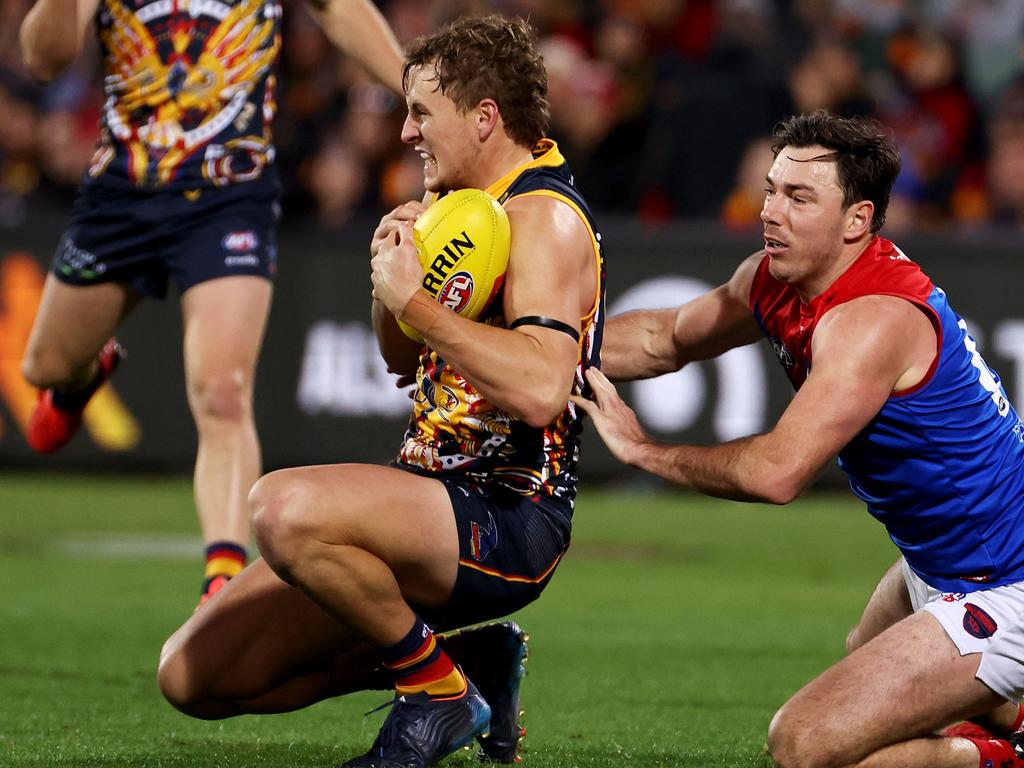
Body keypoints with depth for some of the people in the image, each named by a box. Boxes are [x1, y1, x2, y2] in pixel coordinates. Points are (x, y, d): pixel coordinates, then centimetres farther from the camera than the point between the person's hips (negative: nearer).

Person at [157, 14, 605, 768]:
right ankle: (452, 659, 13)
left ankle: (438, 688, -13)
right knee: (193, 675, 0)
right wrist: (391, 271, 5)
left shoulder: (547, 213, -14)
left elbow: (540, 390, -29)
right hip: (435, 493, 9)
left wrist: (418, 301, -23)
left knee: (289, 509, -38)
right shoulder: (474, 206, 14)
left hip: (506, 519, -9)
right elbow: (401, 358, 25)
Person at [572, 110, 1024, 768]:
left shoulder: (873, 320, -28)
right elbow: (666, 338, 16)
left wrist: (644, 449, -23)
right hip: (936, 568, 11)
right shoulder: (776, 280, 0)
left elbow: (777, 472, -36)